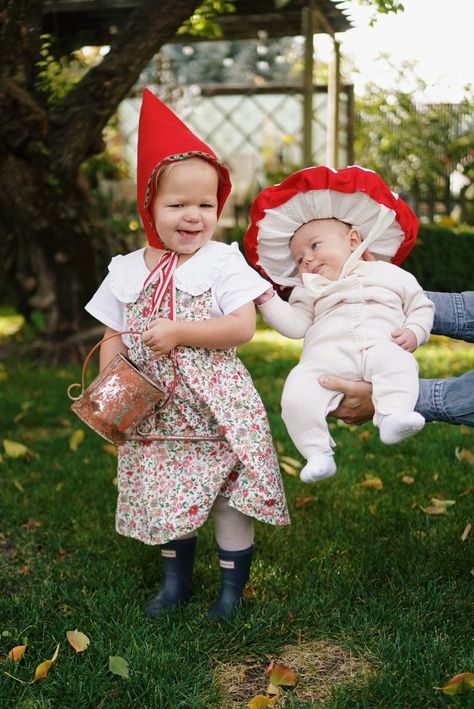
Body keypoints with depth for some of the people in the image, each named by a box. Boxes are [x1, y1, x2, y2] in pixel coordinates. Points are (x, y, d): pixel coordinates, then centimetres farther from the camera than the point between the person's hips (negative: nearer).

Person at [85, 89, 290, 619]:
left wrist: (178, 331, -22)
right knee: (165, 495, 14)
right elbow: (114, 339, 10)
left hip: (216, 410, -3)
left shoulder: (223, 261, -6)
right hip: (154, 414, 4)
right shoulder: (127, 271, 5)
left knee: (227, 497, 5)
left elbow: (242, 326, -15)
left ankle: (232, 586, 26)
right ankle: (176, 580, 37)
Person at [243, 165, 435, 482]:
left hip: (380, 346, -1)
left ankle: (394, 415, -47)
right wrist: (268, 300, 4)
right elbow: (295, 324, 16)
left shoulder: (391, 275, 24)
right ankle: (318, 452, -19)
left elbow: (421, 306, 21)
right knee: (296, 395, -25)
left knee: (395, 361, -36)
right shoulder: (309, 290, 29)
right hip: (326, 355, 2)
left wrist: (414, 332, 2)